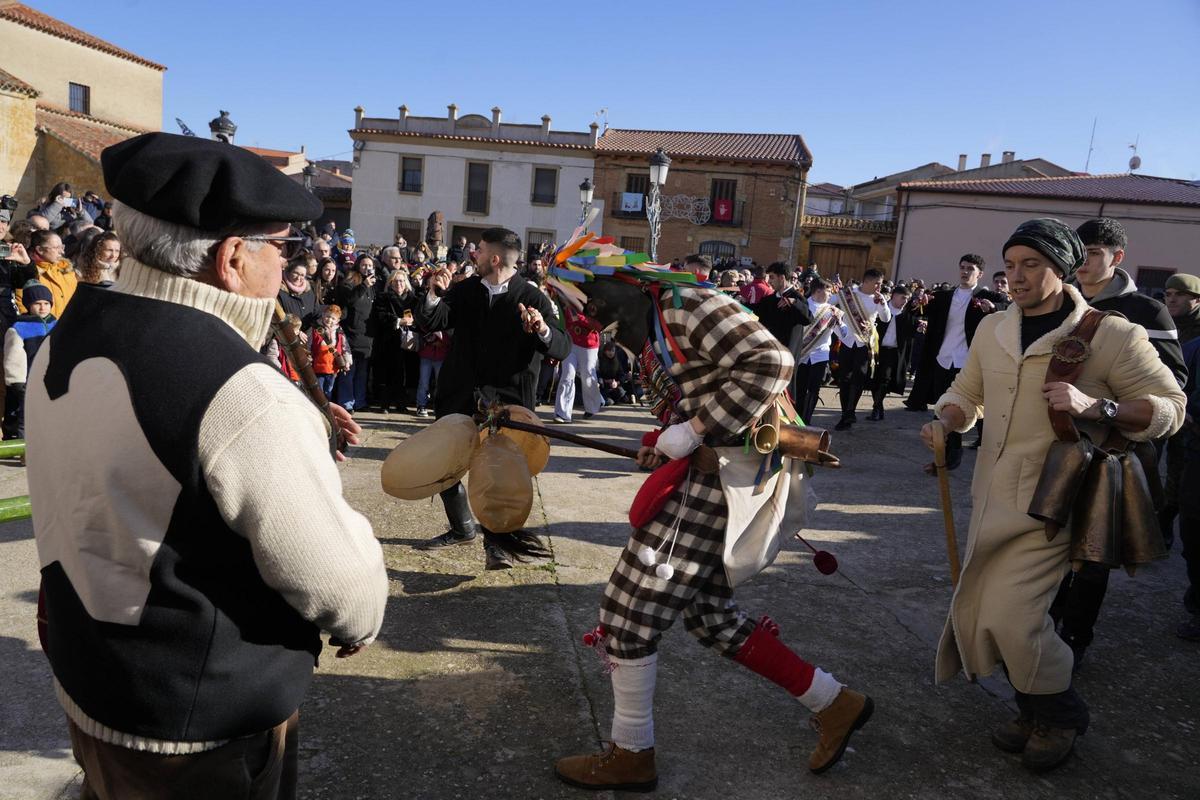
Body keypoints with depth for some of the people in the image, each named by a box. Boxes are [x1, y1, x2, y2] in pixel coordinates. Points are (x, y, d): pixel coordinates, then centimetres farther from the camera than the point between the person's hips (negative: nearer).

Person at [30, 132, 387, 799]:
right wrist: (362, 621, -2)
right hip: (207, 726, -7)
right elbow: (338, 575, -23)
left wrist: (299, 432, 2)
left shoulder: (70, 341, -4)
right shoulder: (245, 396, -31)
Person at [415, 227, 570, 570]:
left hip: (506, 400, -5)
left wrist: (543, 330, -36)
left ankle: (496, 541, 7)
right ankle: (462, 528, 35)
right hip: (459, 396, 5)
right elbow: (430, 323, -2)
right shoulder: (465, 290, 6)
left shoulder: (533, 298, -7)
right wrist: (434, 297, -22)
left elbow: (562, 348, -15)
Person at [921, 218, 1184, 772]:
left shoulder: (1111, 334, -10)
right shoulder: (993, 329, 7)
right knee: (978, 610, 10)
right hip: (993, 494, 6)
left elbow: (1170, 407, -8)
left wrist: (1096, 407, -25)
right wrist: (945, 423, -2)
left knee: (1010, 613, -12)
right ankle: (1036, 710, 35)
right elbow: (967, 390, 19)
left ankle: (1061, 715, 18)